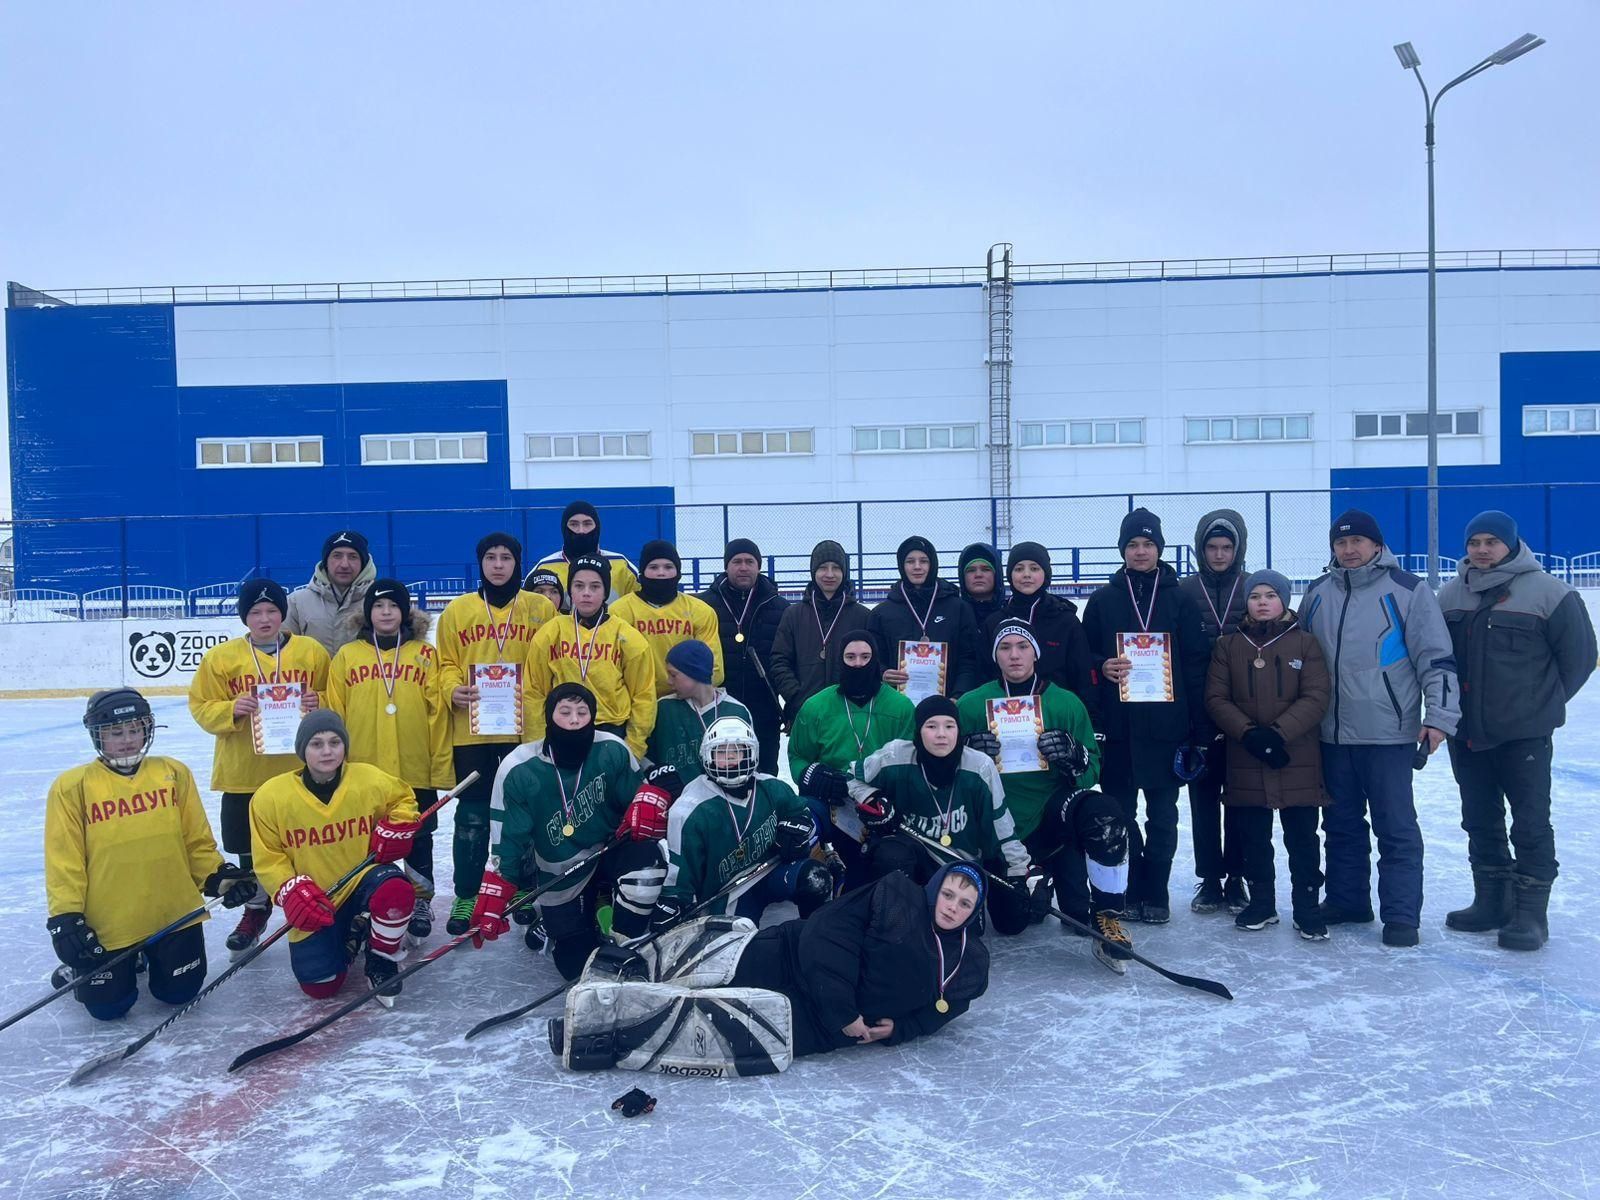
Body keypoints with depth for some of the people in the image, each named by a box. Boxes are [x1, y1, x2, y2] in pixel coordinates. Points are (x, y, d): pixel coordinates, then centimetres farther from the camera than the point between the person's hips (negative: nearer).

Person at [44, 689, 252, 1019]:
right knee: (108, 1005, 5)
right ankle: (81, 970, 37)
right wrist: (66, 916, -11)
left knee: (181, 991, 10)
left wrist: (217, 876, -6)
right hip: (106, 923, -2)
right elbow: (63, 860, -6)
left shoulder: (174, 773, 0)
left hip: (174, 913, 2)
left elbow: (197, 840, 6)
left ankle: (150, 957, 42)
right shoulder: (73, 786, -7)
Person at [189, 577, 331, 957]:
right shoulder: (222, 657, 1)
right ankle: (256, 909, 34)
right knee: (251, 849, 13)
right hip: (243, 773, 1)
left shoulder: (312, 651, 2)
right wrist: (232, 710, -16)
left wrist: (318, 703, -13)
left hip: (301, 770, -1)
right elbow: (201, 707, 3)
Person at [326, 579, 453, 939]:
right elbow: (334, 716, 3)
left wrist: (441, 767, -4)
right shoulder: (347, 655, 2)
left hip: (416, 772, 0)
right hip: (361, 773, 0)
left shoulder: (425, 654, 0)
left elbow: (438, 715, -2)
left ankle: (420, 901, 29)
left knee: (418, 839, 13)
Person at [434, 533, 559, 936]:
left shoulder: (541, 609, 5)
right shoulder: (457, 610, 7)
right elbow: (446, 664, 8)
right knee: (472, 816, 3)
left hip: (525, 729, 0)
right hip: (471, 731, 0)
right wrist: (452, 690, -12)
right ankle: (466, 897, 14)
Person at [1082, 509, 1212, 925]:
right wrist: (1102, 667, -13)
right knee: (1119, 812, 5)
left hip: (1165, 724, -1)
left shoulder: (1179, 600, 4)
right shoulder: (1103, 600, 7)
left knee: (1162, 814, 5)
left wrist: (1199, 728, -5)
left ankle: (1155, 893, 16)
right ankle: (1129, 891, 17)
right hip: (1117, 724, 1)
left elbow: (1196, 665, 1)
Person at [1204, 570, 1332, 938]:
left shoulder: (1305, 643, 2)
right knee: (1252, 837, 11)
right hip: (1244, 761, 2)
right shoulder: (1228, 646, 6)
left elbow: (1315, 698, -6)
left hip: (1298, 761, -1)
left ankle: (1307, 908, 15)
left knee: (1302, 838, 4)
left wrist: (1278, 733, -17)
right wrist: (1249, 734, -13)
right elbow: (1216, 698, 1)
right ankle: (1261, 902, 26)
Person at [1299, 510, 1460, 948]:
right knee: (1341, 825, 14)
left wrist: (1439, 716, -12)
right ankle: (1346, 902, 26)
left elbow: (1438, 656, -6)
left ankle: (1401, 915, 9)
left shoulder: (1406, 590, -4)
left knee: (1396, 828, 0)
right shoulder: (1317, 595, 10)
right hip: (1332, 734, 5)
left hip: (1389, 733, -5)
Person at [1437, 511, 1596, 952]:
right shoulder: (1450, 594, 7)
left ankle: (1531, 912, 8)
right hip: (1466, 733, 5)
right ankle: (1492, 902, 26)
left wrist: (1546, 700, 3)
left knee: (1530, 822, -1)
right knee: (1480, 820, 14)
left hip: (1525, 732, -5)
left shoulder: (1547, 591, -8)